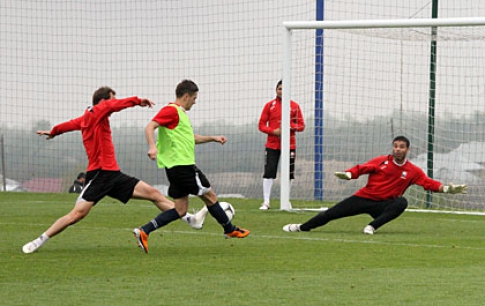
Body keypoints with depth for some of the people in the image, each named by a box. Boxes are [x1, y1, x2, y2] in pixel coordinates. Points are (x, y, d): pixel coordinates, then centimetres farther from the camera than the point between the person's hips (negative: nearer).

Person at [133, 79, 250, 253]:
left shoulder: (180, 113, 21)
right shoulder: (171, 110, -10)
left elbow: (190, 138, 35)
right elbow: (150, 127, -23)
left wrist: (213, 138, 30)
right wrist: (152, 146, -38)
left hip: (176, 167, 10)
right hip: (182, 165, -10)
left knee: (180, 210, 6)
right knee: (210, 196, 4)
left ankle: (144, 231, -4)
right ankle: (230, 230, 19)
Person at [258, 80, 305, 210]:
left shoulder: (294, 106, 5)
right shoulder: (269, 105, 4)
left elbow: (301, 126, 5)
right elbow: (261, 125, 4)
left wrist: (290, 126, -15)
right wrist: (273, 131, -14)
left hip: (289, 145, 1)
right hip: (272, 144, -1)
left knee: (289, 173, 2)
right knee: (269, 172, -7)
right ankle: (266, 202, -4)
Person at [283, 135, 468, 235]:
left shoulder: (413, 171, -2)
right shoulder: (382, 161, -2)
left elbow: (430, 183, -6)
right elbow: (361, 168, -3)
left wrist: (448, 189, -21)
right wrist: (348, 174, -23)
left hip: (383, 205, 0)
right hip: (364, 198, 0)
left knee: (401, 203, -32)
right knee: (331, 213, -5)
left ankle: (372, 226, -33)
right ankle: (302, 227, 7)